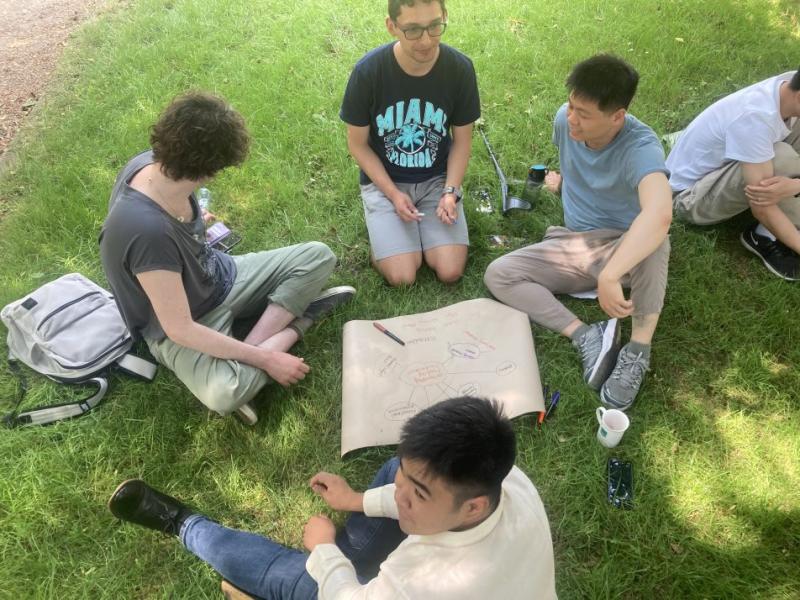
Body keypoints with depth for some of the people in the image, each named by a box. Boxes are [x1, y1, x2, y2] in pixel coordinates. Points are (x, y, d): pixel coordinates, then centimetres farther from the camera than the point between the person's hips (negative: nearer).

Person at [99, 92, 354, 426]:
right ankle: (294, 324, -12)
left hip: (220, 277, 9)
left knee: (318, 256, -2)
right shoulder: (147, 231, -37)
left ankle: (246, 352, -9)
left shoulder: (153, 163, -14)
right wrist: (266, 359, -23)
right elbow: (180, 329, -29)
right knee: (226, 394, -38)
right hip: (181, 329, -8)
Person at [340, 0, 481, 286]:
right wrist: (393, 194, -16)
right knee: (402, 278, -14)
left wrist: (450, 191, -15)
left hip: (437, 179, 2)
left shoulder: (460, 69, -14)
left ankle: (422, 228, 17)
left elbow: (462, 139, -1)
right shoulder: (367, 72, -20)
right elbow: (358, 144, -8)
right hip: (383, 180, -1)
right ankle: (381, 226, 17)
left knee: (450, 272, -13)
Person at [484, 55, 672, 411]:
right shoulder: (565, 120, -9)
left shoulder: (640, 147, -29)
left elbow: (659, 214, -49)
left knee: (653, 239, -41)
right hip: (573, 245, 6)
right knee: (498, 274, -16)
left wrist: (610, 276, -56)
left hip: (627, 250, -5)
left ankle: (638, 351, -29)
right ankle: (584, 335, -27)